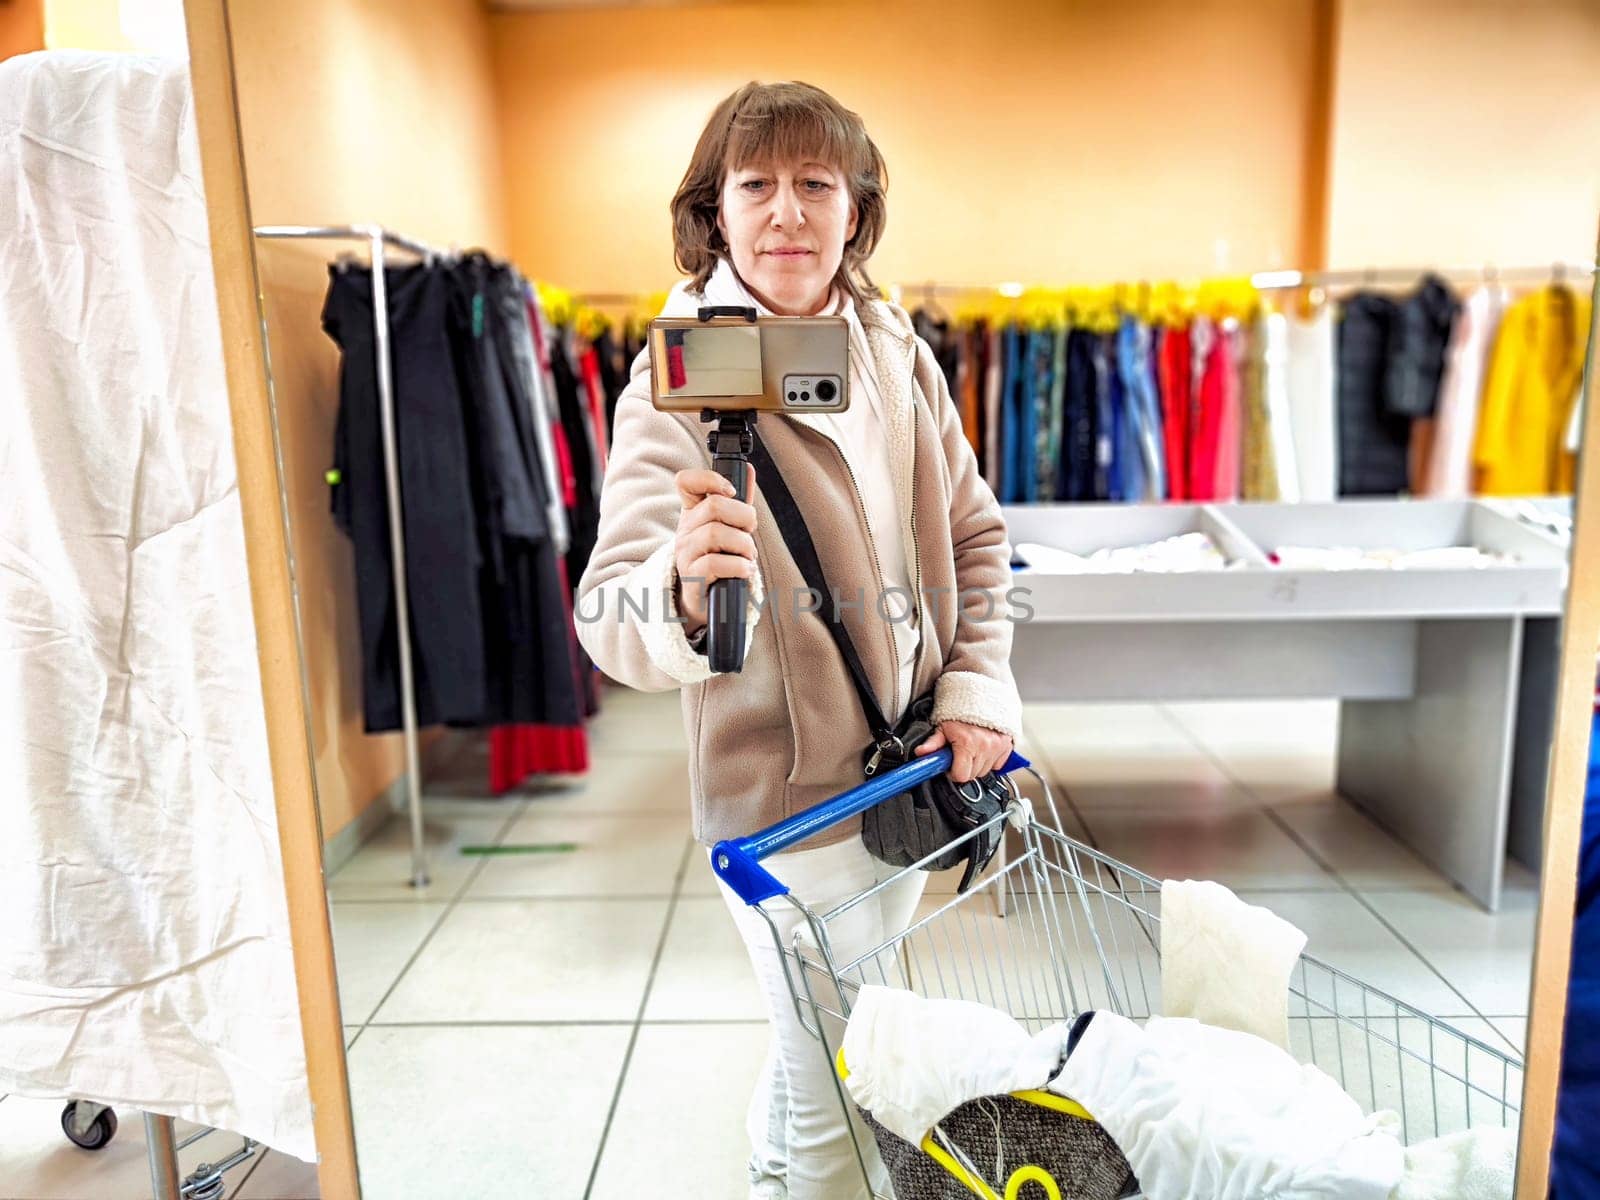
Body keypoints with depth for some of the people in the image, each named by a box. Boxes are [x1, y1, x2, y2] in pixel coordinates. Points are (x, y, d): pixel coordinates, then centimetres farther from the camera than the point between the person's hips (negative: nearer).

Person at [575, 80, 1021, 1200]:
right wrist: (683, 591, -49)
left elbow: (976, 532, 10)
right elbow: (610, 623, -27)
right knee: (838, 1102, 7)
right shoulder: (678, 380, -16)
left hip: (907, 775, 6)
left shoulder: (898, 352, 1)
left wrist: (978, 686, -2)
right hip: (786, 794, -6)